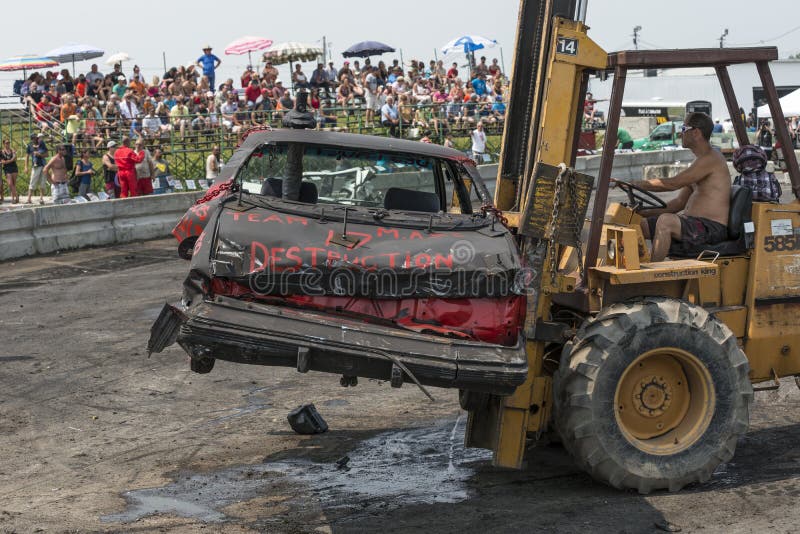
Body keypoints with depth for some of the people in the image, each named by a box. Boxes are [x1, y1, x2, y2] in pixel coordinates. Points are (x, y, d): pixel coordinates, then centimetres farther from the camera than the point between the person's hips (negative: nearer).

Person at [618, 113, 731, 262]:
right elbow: (680, 202, 21)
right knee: (639, 224, 3)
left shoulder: (711, 159, -12)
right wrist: (645, 212, 11)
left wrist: (636, 184, -11)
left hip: (711, 229, -10)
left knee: (665, 221, -33)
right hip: (694, 224, 10)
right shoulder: (702, 161, 21)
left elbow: (673, 184, -19)